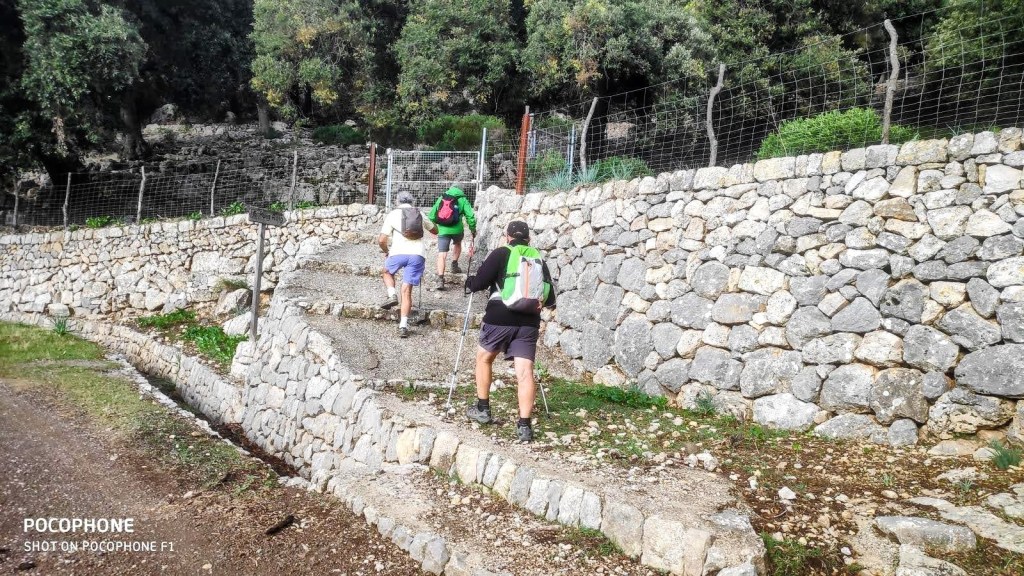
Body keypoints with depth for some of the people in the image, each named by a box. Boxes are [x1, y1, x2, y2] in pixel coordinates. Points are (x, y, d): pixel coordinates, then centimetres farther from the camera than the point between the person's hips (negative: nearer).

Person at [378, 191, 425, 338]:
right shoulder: (420, 214, 17)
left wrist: (386, 251, 23)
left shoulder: (393, 214, 8)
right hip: (417, 255, 2)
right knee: (406, 290, 5)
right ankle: (403, 325, -3)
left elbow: (381, 240, 3)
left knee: (387, 272, 31)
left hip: (398, 253, -2)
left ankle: (392, 295, 6)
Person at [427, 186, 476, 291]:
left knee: (442, 255, -2)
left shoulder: (440, 198, 13)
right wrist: (473, 229, 9)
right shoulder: (462, 199, 5)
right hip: (457, 229, -1)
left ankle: (440, 279, -14)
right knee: (457, 243, 34)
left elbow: (431, 216, 13)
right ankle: (454, 265, 36)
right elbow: (470, 215, -3)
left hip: (443, 230, 1)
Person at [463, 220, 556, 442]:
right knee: (525, 372, -2)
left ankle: (482, 409, 26)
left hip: (500, 318, -2)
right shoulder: (538, 259, 15)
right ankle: (524, 425, -9)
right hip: (529, 321, 3)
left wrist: (469, 283, 19)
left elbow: (479, 282, -3)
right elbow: (550, 298, 14)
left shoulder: (501, 254, 3)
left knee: (484, 357, 21)